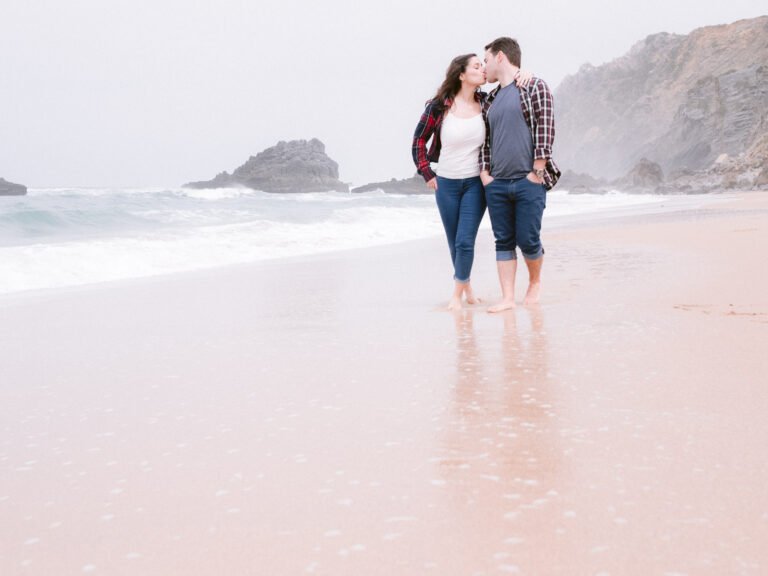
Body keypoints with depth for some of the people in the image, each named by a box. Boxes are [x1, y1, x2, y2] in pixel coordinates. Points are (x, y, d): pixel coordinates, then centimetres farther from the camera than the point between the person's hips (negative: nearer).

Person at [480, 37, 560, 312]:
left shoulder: (534, 87, 0)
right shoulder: (490, 100, 18)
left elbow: (545, 127, -7)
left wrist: (538, 170, -13)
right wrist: (484, 171, 7)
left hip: (528, 182, -6)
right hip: (496, 184, 6)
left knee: (528, 240, -3)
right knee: (503, 241, 3)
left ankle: (535, 282, 23)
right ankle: (508, 298, 6)